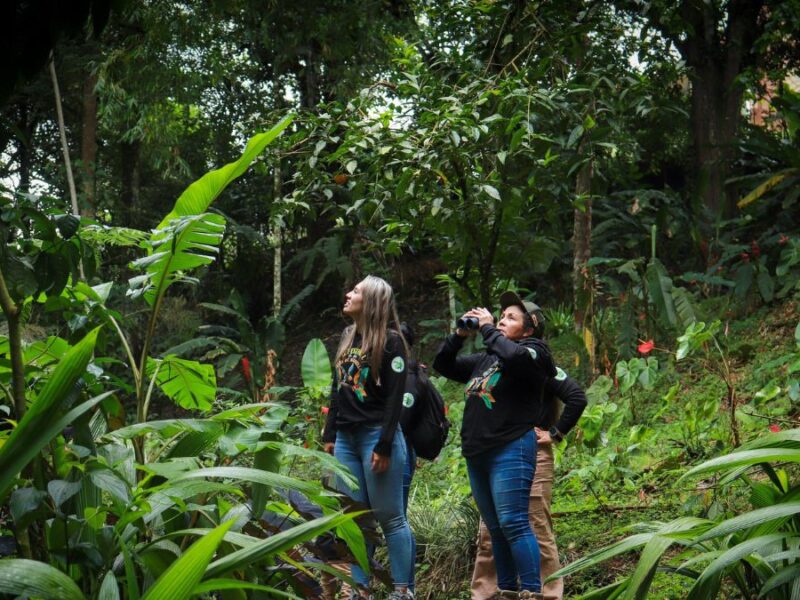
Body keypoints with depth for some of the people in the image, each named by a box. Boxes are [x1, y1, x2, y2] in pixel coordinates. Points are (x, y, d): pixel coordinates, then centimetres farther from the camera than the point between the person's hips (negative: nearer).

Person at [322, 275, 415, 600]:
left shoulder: (391, 341, -6)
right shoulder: (347, 337, 16)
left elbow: (395, 397, -12)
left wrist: (384, 446, -17)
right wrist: (330, 435, 14)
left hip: (376, 436, -7)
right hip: (346, 439, 7)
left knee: (390, 517, -5)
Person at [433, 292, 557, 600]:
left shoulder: (533, 352, -1)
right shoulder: (483, 359, 19)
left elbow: (512, 356, -24)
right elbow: (443, 365, 22)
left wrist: (487, 328, -12)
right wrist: (459, 335, 8)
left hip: (511, 450, -8)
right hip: (476, 454, 8)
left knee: (513, 523, -14)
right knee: (495, 528, 10)